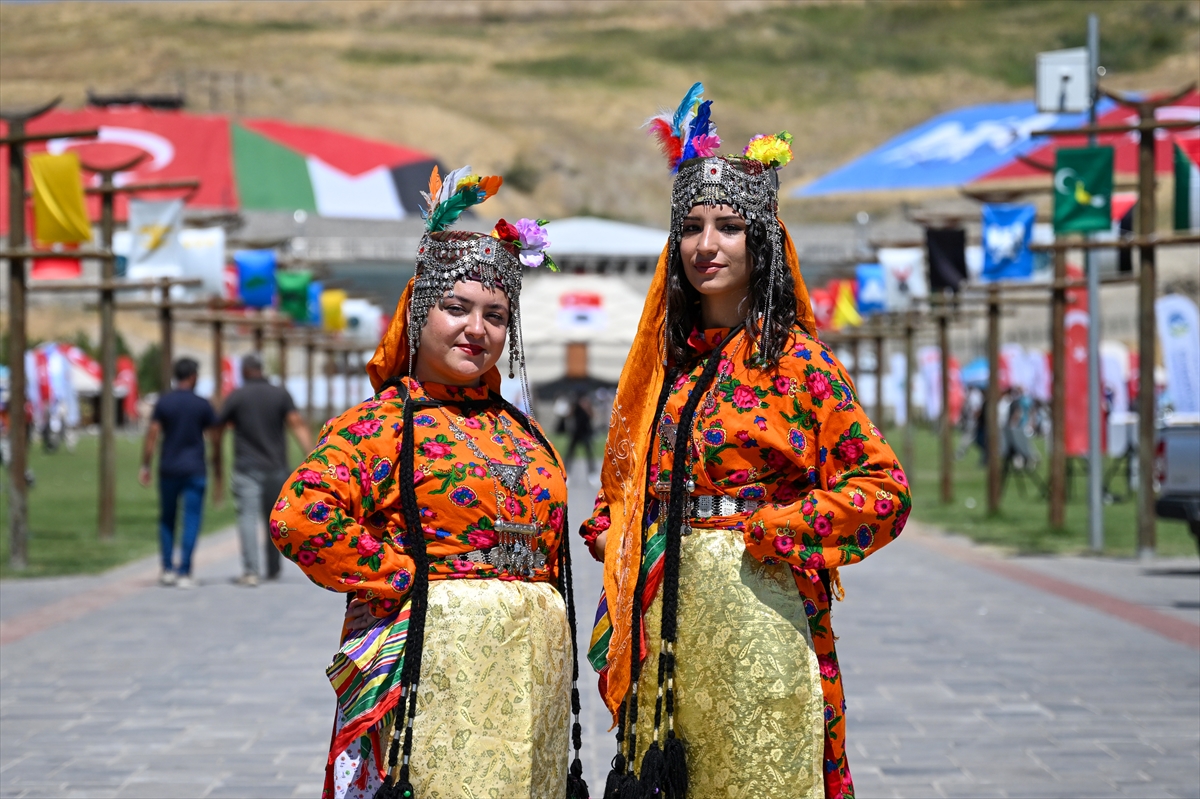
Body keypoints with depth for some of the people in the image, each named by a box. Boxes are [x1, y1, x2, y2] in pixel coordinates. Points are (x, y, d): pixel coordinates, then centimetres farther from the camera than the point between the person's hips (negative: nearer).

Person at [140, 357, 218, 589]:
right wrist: (217, 473, 8)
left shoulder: (163, 402, 0)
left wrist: (145, 466, -1)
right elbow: (214, 439, -1)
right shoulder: (202, 405, -2)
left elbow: (152, 434, -6)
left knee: (167, 519, 16)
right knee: (191, 520, -1)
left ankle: (168, 568, 13)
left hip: (168, 470, 2)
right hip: (194, 471, -2)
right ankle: (184, 573, -8)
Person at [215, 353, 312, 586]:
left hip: (247, 468, -3)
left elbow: (218, 428, 3)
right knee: (275, 520, 15)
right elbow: (297, 424, -8)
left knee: (248, 518, -7)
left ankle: (251, 571, -20)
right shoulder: (281, 394, 4)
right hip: (277, 468, 3)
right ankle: (273, 569, 24)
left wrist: (217, 456, 18)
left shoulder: (237, 396, -1)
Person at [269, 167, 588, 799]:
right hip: (435, 662, -6)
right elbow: (299, 516, -18)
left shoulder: (522, 433, 17)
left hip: (530, 668, 6)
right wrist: (402, 576, -12)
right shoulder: (380, 423, -3)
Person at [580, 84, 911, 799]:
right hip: (663, 610, 5)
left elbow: (884, 486, -7)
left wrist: (771, 531, -12)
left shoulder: (796, 359, -3)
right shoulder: (665, 359, 13)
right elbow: (625, 477, 25)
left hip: (752, 603, -5)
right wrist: (611, 532, 5)